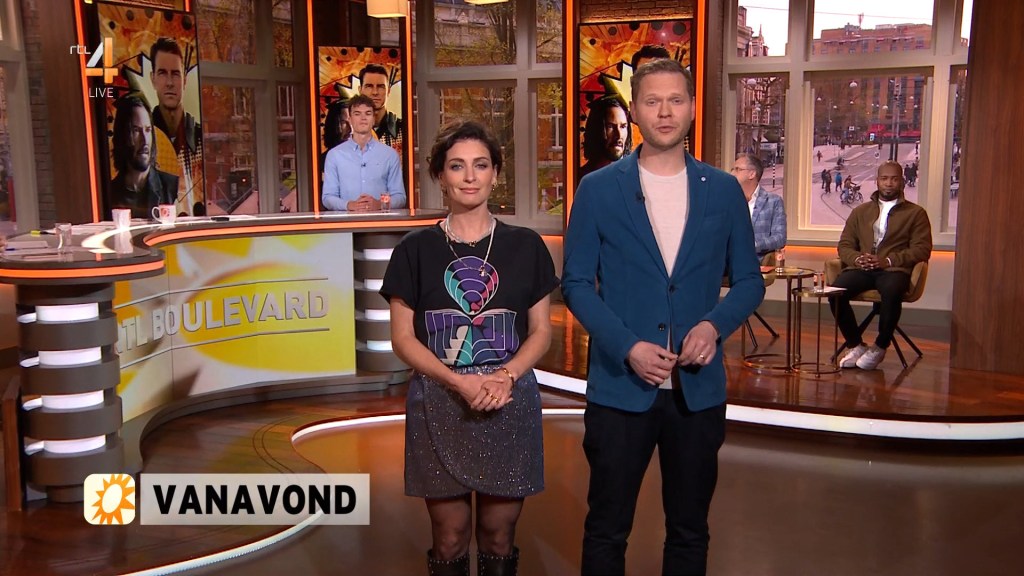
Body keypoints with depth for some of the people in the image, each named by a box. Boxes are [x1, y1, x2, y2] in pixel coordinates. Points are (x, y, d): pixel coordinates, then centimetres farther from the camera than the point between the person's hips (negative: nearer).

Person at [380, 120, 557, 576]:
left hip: (510, 404, 1)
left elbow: (542, 330, 5)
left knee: (498, 536, 10)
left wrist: (505, 376, -13)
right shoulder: (415, 250, 1)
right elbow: (403, 337, -1)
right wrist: (459, 382, -15)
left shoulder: (525, 246, 4)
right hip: (438, 406, 0)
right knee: (450, 538, 7)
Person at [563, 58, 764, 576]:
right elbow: (576, 282, -2)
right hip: (620, 386, -2)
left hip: (699, 389, 2)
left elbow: (749, 279, 8)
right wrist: (627, 348, -15)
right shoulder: (598, 189, -1)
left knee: (689, 530, 15)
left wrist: (714, 325, -12)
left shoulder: (724, 191, 5)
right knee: (606, 530, 9)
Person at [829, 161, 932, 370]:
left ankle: (880, 347, -18)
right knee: (835, 291, -29)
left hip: (893, 269, -3)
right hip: (861, 269, 3)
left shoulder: (915, 213, 14)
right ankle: (855, 345, -12)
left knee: (891, 293, -39)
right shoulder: (860, 211, 24)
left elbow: (922, 250, 3)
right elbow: (844, 245, 18)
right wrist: (856, 258, -6)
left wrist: (888, 260, -12)